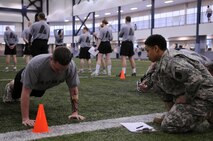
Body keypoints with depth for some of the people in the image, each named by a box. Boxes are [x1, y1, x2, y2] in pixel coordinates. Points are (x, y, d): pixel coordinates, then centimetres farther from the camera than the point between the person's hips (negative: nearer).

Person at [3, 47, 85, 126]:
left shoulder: (71, 66, -40)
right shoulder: (35, 65, -49)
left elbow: (73, 89, -28)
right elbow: (26, 92, -43)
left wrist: (75, 112, -28)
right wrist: (25, 118, -44)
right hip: (25, 79, -3)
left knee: (38, 94, 35)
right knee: (15, 95, 27)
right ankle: (10, 88, 59)